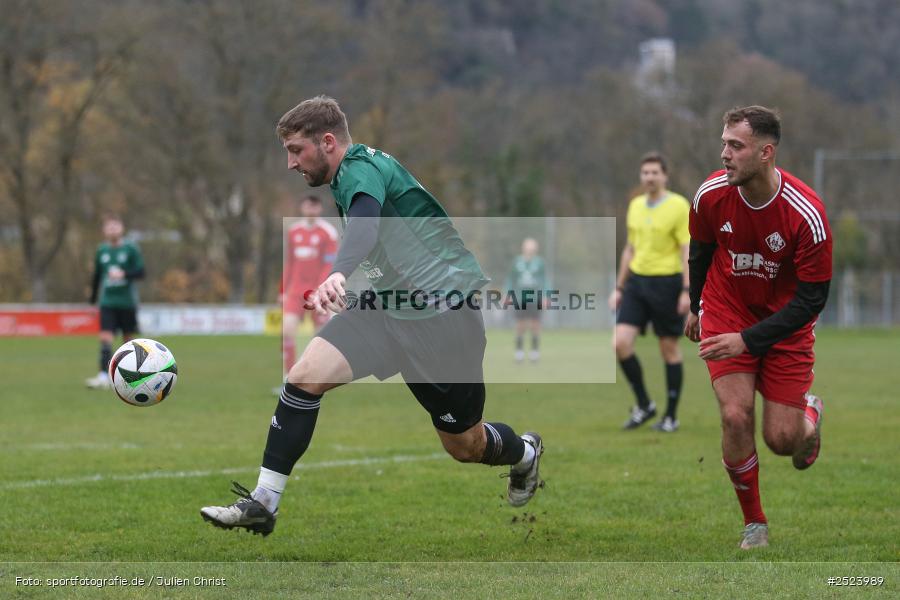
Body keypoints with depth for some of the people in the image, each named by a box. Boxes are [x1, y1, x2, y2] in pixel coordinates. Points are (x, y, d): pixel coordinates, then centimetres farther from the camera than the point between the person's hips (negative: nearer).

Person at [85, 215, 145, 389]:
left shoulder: (131, 249, -2)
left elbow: (140, 272, -7)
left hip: (127, 303, -2)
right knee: (105, 338, -13)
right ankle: (104, 376, -21)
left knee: (128, 339, 7)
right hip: (107, 302, 2)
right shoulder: (101, 251, 8)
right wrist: (93, 300, 17)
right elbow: (96, 276, 16)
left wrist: (123, 274, -24)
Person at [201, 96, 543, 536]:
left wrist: (338, 274, -61)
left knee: (465, 446, 5)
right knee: (304, 377, -14)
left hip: (442, 313, -8)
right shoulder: (345, 178, 10)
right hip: (386, 305, 8)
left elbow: (366, 221, -42)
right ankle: (262, 504, -12)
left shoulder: (361, 169, -19)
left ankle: (524, 454, 41)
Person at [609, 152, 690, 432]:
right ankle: (643, 405, 7)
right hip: (637, 281, 6)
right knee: (621, 343, -8)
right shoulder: (635, 206, 11)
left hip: (666, 283, -5)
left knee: (669, 349, 2)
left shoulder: (679, 206, -7)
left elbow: (687, 250, -10)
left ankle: (671, 416, 11)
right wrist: (619, 287, 17)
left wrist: (687, 291, -17)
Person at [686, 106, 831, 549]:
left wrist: (748, 339, -26)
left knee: (781, 440, -4)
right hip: (726, 310, 2)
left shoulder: (806, 214, -26)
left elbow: (812, 298, -20)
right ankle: (754, 523, 3)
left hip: (785, 322, -2)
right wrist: (695, 308, 19)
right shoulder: (711, 195, -17)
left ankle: (810, 415, 35)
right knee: (736, 417, -17)